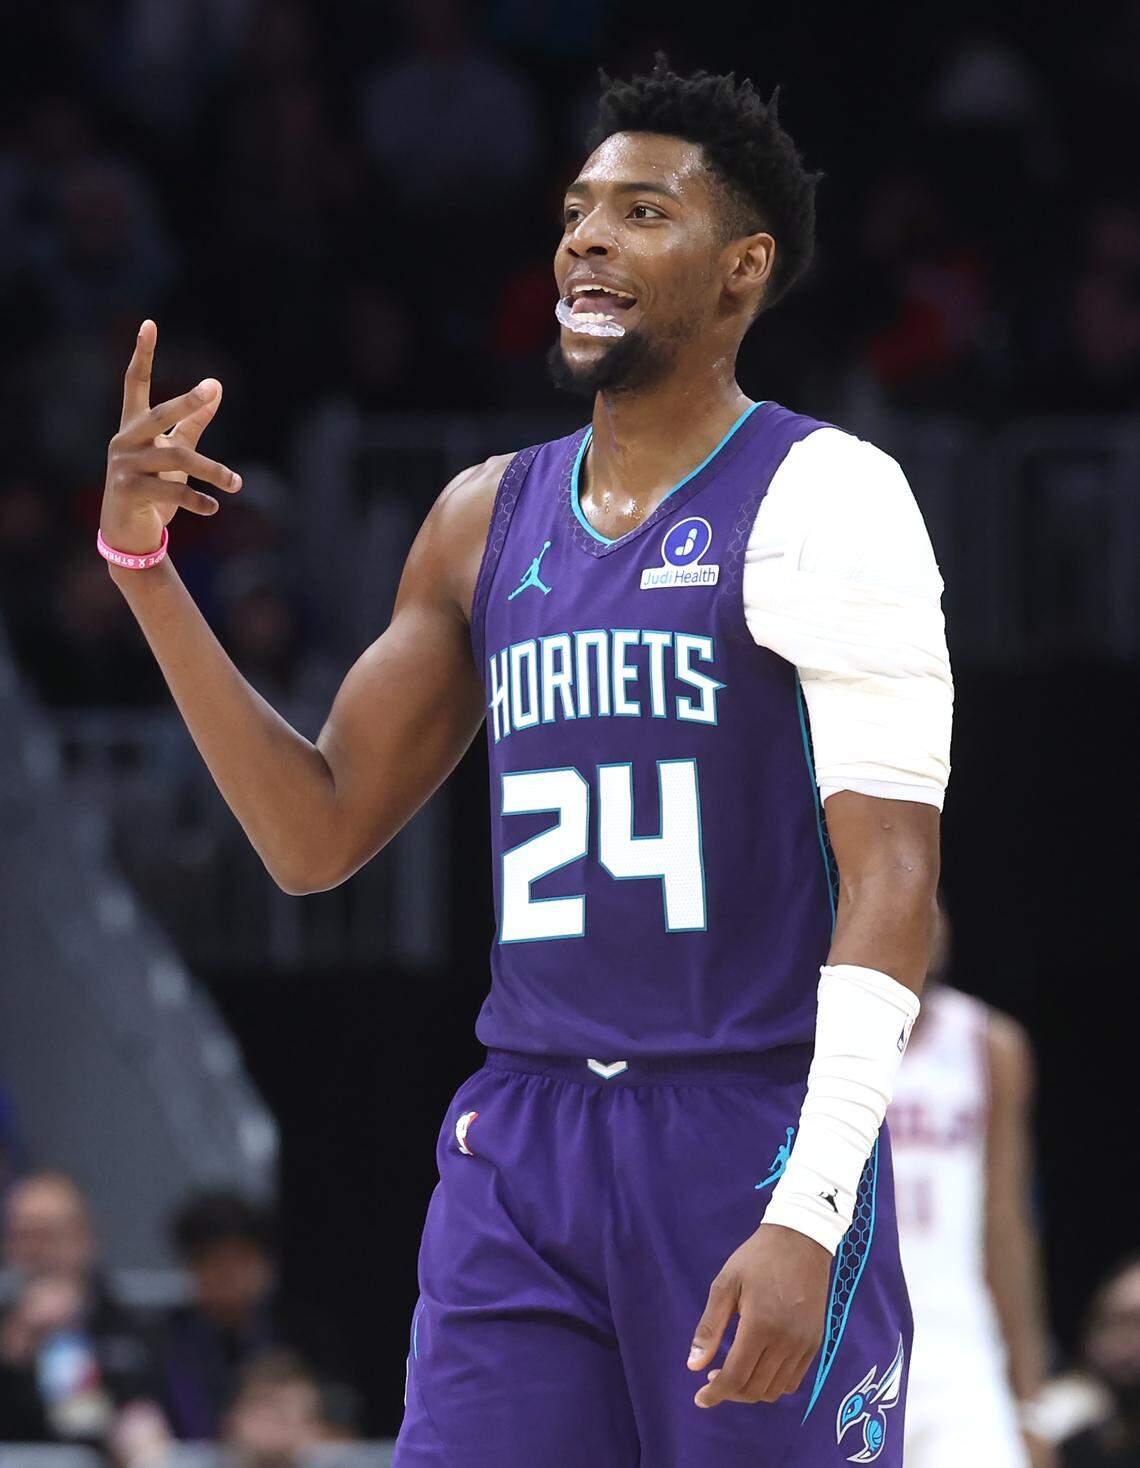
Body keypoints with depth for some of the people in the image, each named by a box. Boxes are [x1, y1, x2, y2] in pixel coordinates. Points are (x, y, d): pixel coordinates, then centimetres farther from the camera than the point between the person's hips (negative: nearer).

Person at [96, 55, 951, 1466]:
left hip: (752, 1138, -5)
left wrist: (807, 1215, -22)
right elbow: (318, 839, 17)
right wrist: (143, 561, 6)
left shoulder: (822, 496, -5)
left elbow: (891, 876, -12)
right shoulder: (489, 518, 14)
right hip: (521, 1145, 5)